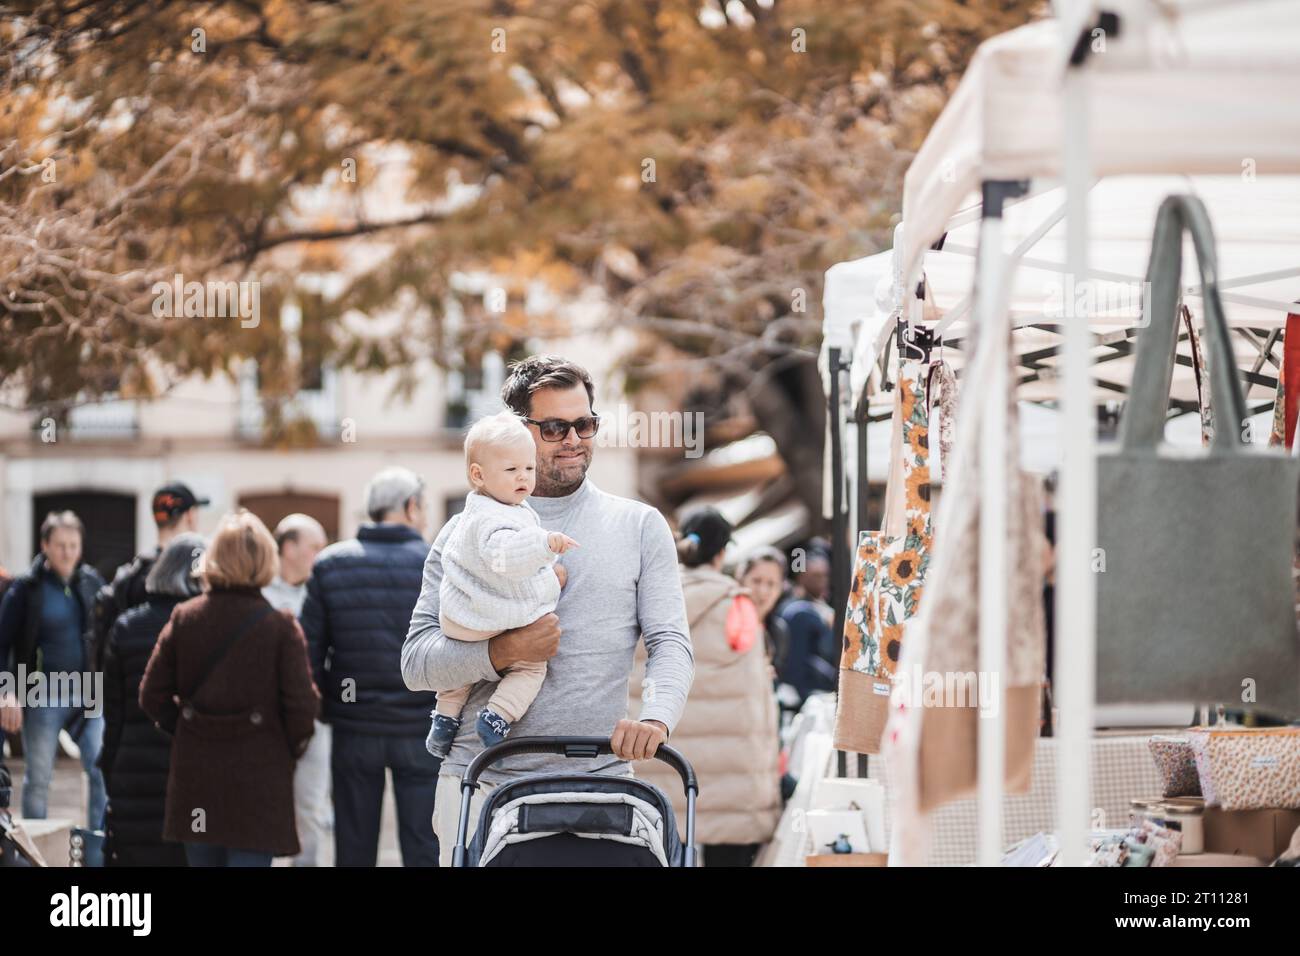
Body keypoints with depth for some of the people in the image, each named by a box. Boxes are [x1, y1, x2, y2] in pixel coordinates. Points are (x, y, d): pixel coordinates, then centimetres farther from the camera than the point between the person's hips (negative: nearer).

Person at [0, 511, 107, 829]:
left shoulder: (92, 582, 4)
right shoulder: (27, 588, -5)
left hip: (88, 696, 3)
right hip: (43, 699, -2)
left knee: (103, 772, -3)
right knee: (38, 779, 6)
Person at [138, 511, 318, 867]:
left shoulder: (183, 619, 0)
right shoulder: (280, 626, -9)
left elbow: (152, 696, 1)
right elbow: (301, 704, -11)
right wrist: (292, 747, 7)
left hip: (195, 777, 4)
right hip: (258, 779, -4)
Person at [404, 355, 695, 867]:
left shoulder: (640, 526, 12)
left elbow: (671, 643, 4)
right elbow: (416, 662, 4)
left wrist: (655, 716, -16)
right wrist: (504, 651, -13)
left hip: (600, 780, 0)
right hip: (481, 785, 0)